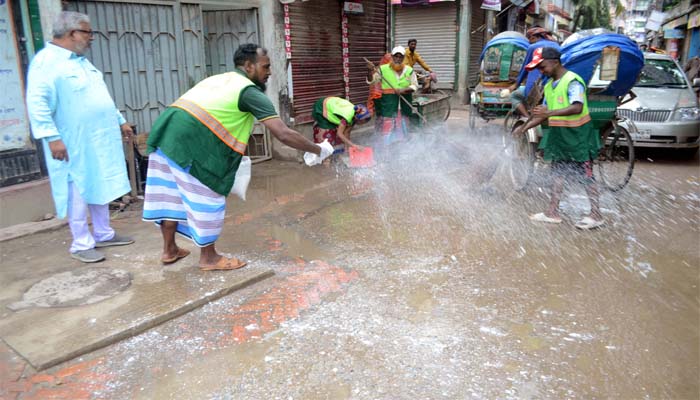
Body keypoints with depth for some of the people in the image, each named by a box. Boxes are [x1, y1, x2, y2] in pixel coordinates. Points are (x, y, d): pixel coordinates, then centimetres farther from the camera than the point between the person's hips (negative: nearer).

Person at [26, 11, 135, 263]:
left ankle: (103, 234, 24)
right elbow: (37, 102, -19)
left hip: (99, 140, 8)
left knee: (100, 189, 13)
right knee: (79, 194, -2)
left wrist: (119, 121, 24)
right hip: (74, 144, -8)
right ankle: (81, 244, 8)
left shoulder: (81, 60, 16)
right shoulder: (46, 60, -12)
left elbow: (101, 96, 24)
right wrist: (52, 136, -26)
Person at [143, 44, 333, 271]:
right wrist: (317, 150, 4)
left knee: (172, 194, 20)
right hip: (188, 141, -9)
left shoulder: (218, 79, 24)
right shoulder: (250, 91, -2)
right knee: (207, 199, 5)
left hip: (166, 132, 9)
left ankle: (169, 250, 35)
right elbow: (283, 134, -8)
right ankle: (209, 258, 20)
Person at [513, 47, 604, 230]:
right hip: (558, 133, 8)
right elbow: (544, 113, 16)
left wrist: (550, 112, -37)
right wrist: (524, 127, 8)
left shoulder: (573, 81, -15)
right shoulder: (549, 86, 11)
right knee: (558, 173, 10)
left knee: (586, 176, 0)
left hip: (578, 134, -8)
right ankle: (552, 212, 15)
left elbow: (577, 108, -27)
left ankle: (596, 215, 10)